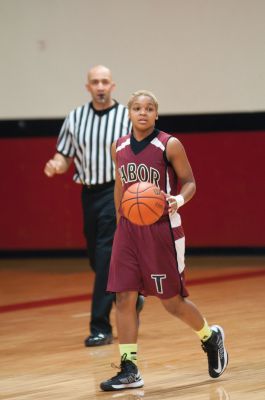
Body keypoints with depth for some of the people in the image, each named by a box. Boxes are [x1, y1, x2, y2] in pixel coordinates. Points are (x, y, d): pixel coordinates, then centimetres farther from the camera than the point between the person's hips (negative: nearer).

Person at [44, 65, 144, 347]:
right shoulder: (75, 118, 7)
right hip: (89, 194, 5)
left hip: (117, 192, -5)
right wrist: (55, 166, -12)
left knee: (106, 258, -13)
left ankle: (100, 327, -10)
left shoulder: (128, 117, -4)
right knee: (97, 260, 12)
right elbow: (64, 156, 11)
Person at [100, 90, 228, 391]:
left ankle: (211, 338, 31)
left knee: (171, 301, 3)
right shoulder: (119, 148, 5)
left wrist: (179, 199, -25)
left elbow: (190, 182, -5)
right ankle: (129, 371, 1)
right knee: (124, 298, -4)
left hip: (161, 228, -4)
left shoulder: (170, 146, -9)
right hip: (129, 229, 4)